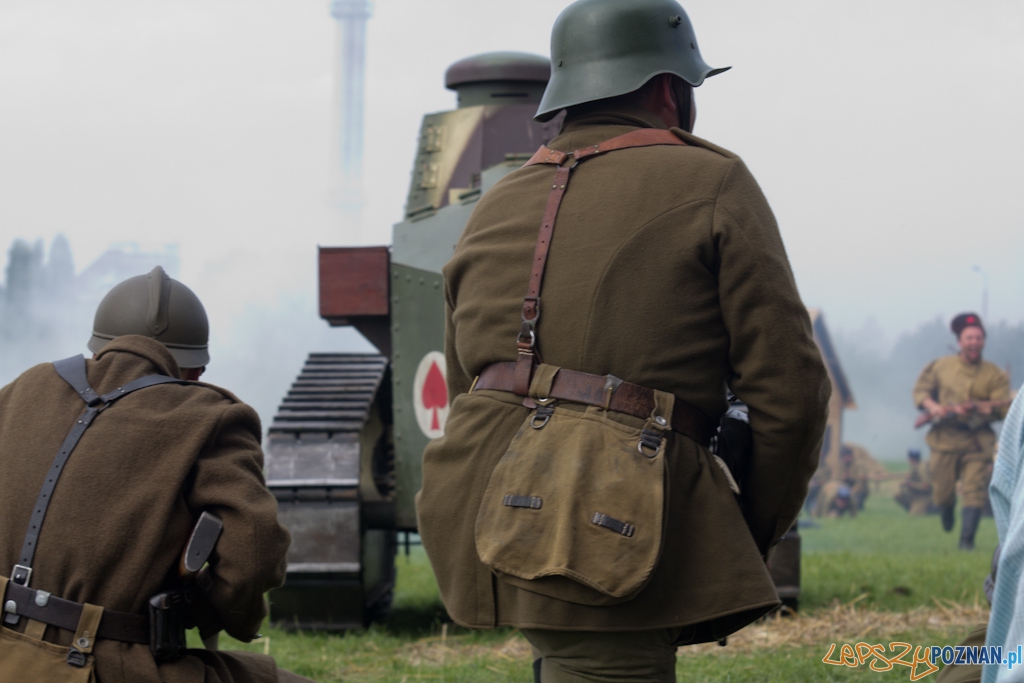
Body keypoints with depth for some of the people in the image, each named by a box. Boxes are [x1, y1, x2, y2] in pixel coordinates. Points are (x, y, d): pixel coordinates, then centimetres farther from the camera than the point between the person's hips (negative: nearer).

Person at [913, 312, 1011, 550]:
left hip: (977, 442, -1)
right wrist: (931, 405, -8)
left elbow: (1002, 408, -4)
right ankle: (947, 511, 41)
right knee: (942, 493, 5)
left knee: (974, 491, -11)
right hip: (945, 439, 1)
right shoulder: (941, 366, 8)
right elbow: (920, 389, 12)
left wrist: (975, 407, -20)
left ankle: (967, 540, -7)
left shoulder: (995, 375, 3)